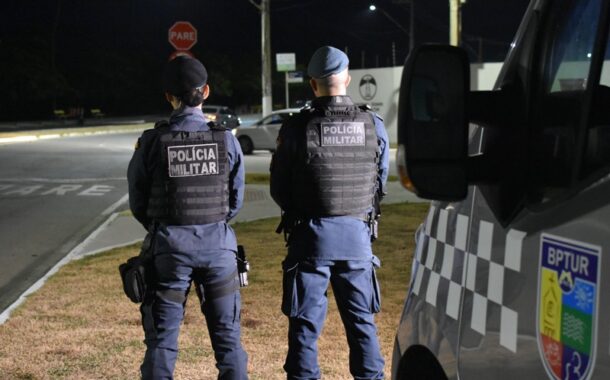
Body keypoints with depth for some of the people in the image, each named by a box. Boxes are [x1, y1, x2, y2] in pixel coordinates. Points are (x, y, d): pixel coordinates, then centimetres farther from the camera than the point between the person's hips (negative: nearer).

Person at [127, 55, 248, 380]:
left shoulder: (152, 142, -9)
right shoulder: (225, 140, -5)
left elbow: (137, 201, 1)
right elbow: (236, 199, 3)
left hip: (169, 244, -1)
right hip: (218, 243, 1)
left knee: (161, 339, 7)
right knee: (227, 337, 11)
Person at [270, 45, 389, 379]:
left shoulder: (296, 128, -10)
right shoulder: (373, 126, -2)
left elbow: (278, 189, -1)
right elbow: (380, 184, 8)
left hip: (312, 235, -2)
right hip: (357, 233, 3)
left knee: (305, 324, 4)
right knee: (362, 320, 13)